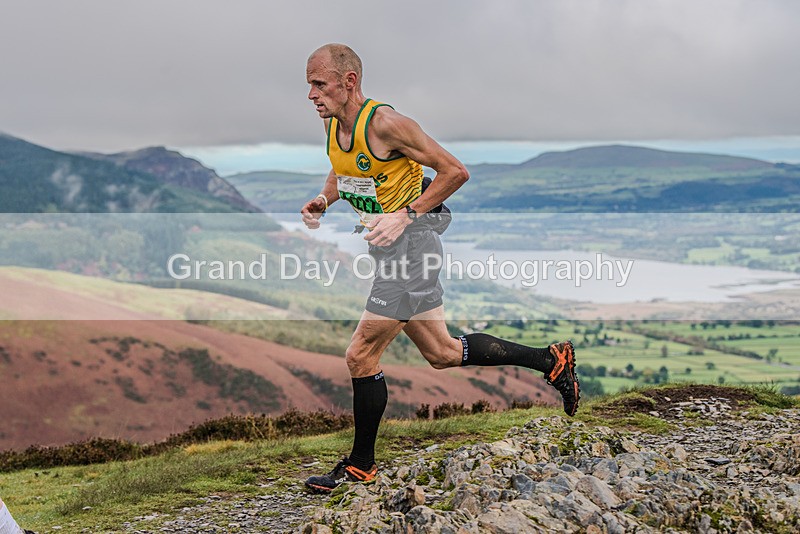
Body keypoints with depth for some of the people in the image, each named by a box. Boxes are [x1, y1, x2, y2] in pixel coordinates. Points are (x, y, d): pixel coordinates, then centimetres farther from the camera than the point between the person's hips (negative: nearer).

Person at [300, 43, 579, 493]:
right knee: (443, 353, 14)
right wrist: (324, 200, 4)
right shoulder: (333, 127, 5)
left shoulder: (384, 123, -20)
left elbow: (455, 171, -16)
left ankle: (361, 465, 12)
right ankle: (552, 360, 27)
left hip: (411, 239, -9)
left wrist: (406, 215, -20)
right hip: (387, 246, 9)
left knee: (361, 357, -5)